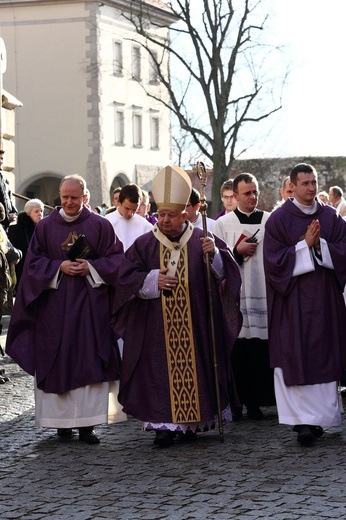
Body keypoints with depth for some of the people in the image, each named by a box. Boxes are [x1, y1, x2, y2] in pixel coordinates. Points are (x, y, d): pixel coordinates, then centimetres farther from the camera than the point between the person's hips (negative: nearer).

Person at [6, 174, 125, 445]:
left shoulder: (100, 226, 4)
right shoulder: (45, 226, 7)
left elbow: (115, 259, 4)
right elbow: (34, 262, 5)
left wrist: (91, 267, -12)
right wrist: (59, 267, -11)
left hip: (90, 304, -1)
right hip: (55, 307, 1)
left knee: (90, 361, -5)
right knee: (57, 363, 0)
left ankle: (87, 423, -3)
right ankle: (63, 420, 9)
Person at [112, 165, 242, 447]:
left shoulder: (202, 241, 2)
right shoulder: (145, 244, 4)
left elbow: (225, 271, -4)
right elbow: (125, 276, 1)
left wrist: (215, 254, -23)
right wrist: (152, 280, -13)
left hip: (194, 325, 0)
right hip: (158, 328, 0)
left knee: (193, 368, 4)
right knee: (161, 371, -4)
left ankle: (192, 420, 16)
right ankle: (165, 423, -1)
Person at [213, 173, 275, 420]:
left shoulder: (271, 221, 8)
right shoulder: (223, 223, 7)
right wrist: (237, 251, -8)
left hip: (263, 294, 1)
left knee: (260, 351, -2)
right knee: (236, 350, -3)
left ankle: (255, 400, 6)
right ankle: (235, 401, 4)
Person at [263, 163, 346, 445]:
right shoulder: (279, 219, -1)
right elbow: (275, 261, -8)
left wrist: (319, 244, -12)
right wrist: (304, 245, -15)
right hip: (293, 301, -3)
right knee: (296, 357, -6)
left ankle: (320, 416, 12)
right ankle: (303, 420, -5)